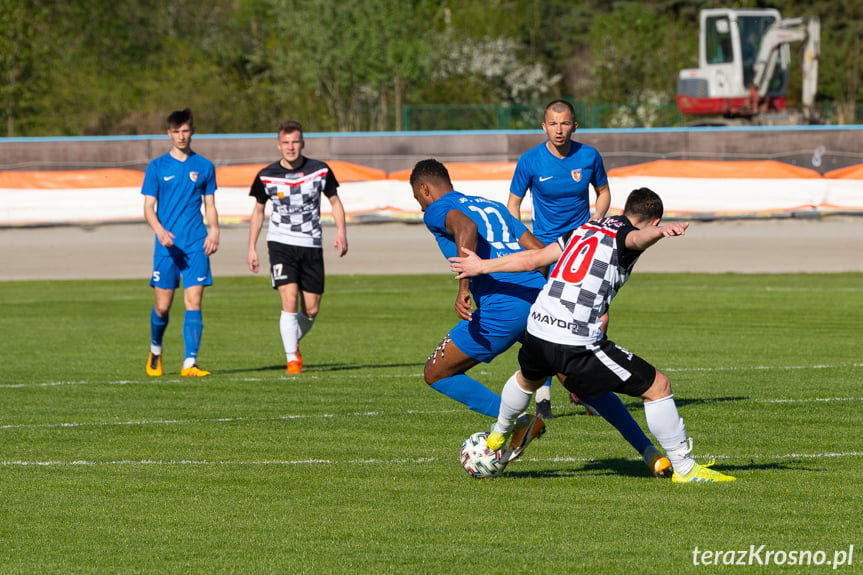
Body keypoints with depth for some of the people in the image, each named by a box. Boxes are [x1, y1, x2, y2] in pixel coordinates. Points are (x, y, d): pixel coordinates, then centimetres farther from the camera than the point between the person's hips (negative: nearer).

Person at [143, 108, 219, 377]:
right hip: (167, 245, -1)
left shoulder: (204, 167, 9)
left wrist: (213, 232, -5)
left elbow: (210, 205, 14)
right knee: (163, 305, 2)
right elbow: (148, 207, 1)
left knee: (193, 302, -9)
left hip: (197, 245, 1)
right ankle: (155, 351, 29)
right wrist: (160, 230, -18)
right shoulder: (157, 167, 4)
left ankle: (190, 363, -12)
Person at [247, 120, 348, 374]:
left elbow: (335, 202, 10)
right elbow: (258, 210, 10)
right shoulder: (266, 176, -3)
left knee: (311, 310, 4)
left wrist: (341, 231, -7)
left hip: (312, 246, 2)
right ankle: (292, 359, -11)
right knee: (290, 302, -18)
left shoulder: (320, 171, -3)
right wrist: (252, 248, 7)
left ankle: (293, 342, 34)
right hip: (281, 243, -2)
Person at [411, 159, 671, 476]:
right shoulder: (492, 206, 30)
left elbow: (466, 227, -16)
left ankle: (517, 422, -2)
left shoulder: (436, 210, 9)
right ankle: (649, 452, 7)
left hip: (501, 307, -7)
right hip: (540, 294, 7)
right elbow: (540, 250, 23)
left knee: (436, 374, 9)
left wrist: (463, 288, -21)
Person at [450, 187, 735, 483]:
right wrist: (660, 232, -52)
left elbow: (533, 259, 23)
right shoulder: (624, 234, -3)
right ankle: (684, 468, 5)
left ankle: (498, 436, 65)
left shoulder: (584, 228, 17)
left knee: (529, 378, 41)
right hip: (577, 344, -8)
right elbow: (638, 238, -29)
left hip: (537, 328, 8)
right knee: (658, 386, 2)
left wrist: (482, 266, 37)